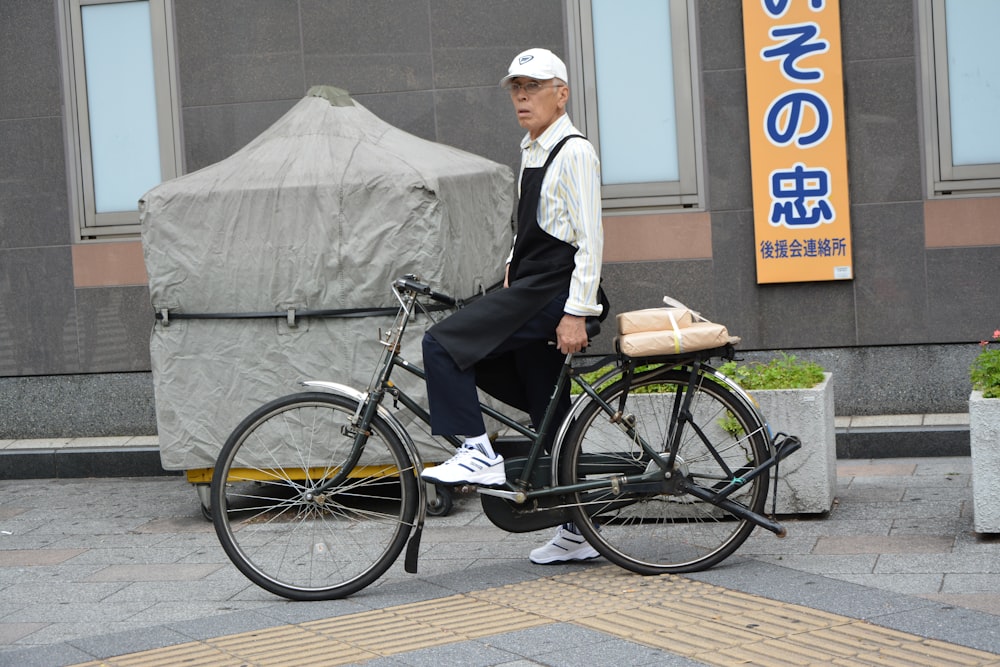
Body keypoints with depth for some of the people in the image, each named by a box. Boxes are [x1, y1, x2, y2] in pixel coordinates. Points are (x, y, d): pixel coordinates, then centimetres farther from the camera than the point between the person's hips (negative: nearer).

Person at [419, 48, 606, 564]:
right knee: (550, 418, 13)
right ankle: (577, 532, 20)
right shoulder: (532, 151, 18)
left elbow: (589, 240, -17)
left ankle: (479, 454, -17)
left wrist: (576, 313, -21)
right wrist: (513, 267, 17)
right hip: (531, 290, 10)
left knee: (443, 343, -19)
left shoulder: (574, 153, -11)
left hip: (551, 293, -10)